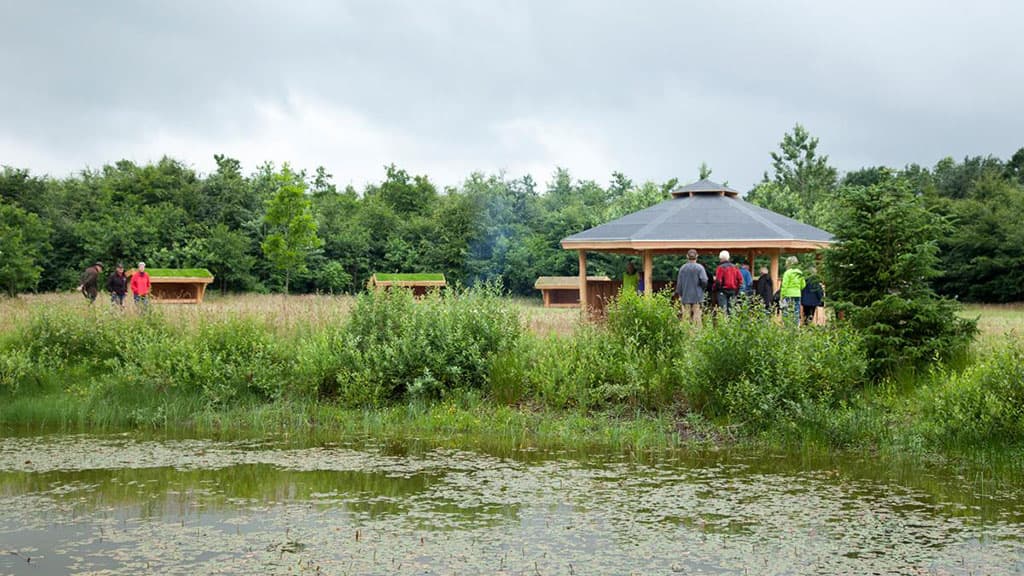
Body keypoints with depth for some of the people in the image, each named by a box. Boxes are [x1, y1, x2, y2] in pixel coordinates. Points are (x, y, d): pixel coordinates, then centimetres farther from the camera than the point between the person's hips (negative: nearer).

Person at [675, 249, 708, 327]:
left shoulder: (682, 268, 1)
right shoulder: (700, 268, -6)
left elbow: (679, 282, 5)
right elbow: (704, 281, -13)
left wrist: (680, 294, 16)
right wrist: (702, 288, 9)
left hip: (685, 297, 2)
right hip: (697, 297, -2)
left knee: (686, 316, 4)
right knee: (696, 316, 0)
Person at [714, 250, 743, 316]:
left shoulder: (720, 267, -10)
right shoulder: (734, 267, 9)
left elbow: (718, 281, -15)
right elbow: (740, 279, 7)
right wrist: (737, 289, 14)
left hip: (723, 291, -6)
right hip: (733, 290, 6)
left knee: (723, 309, -7)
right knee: (730, 308, 11)